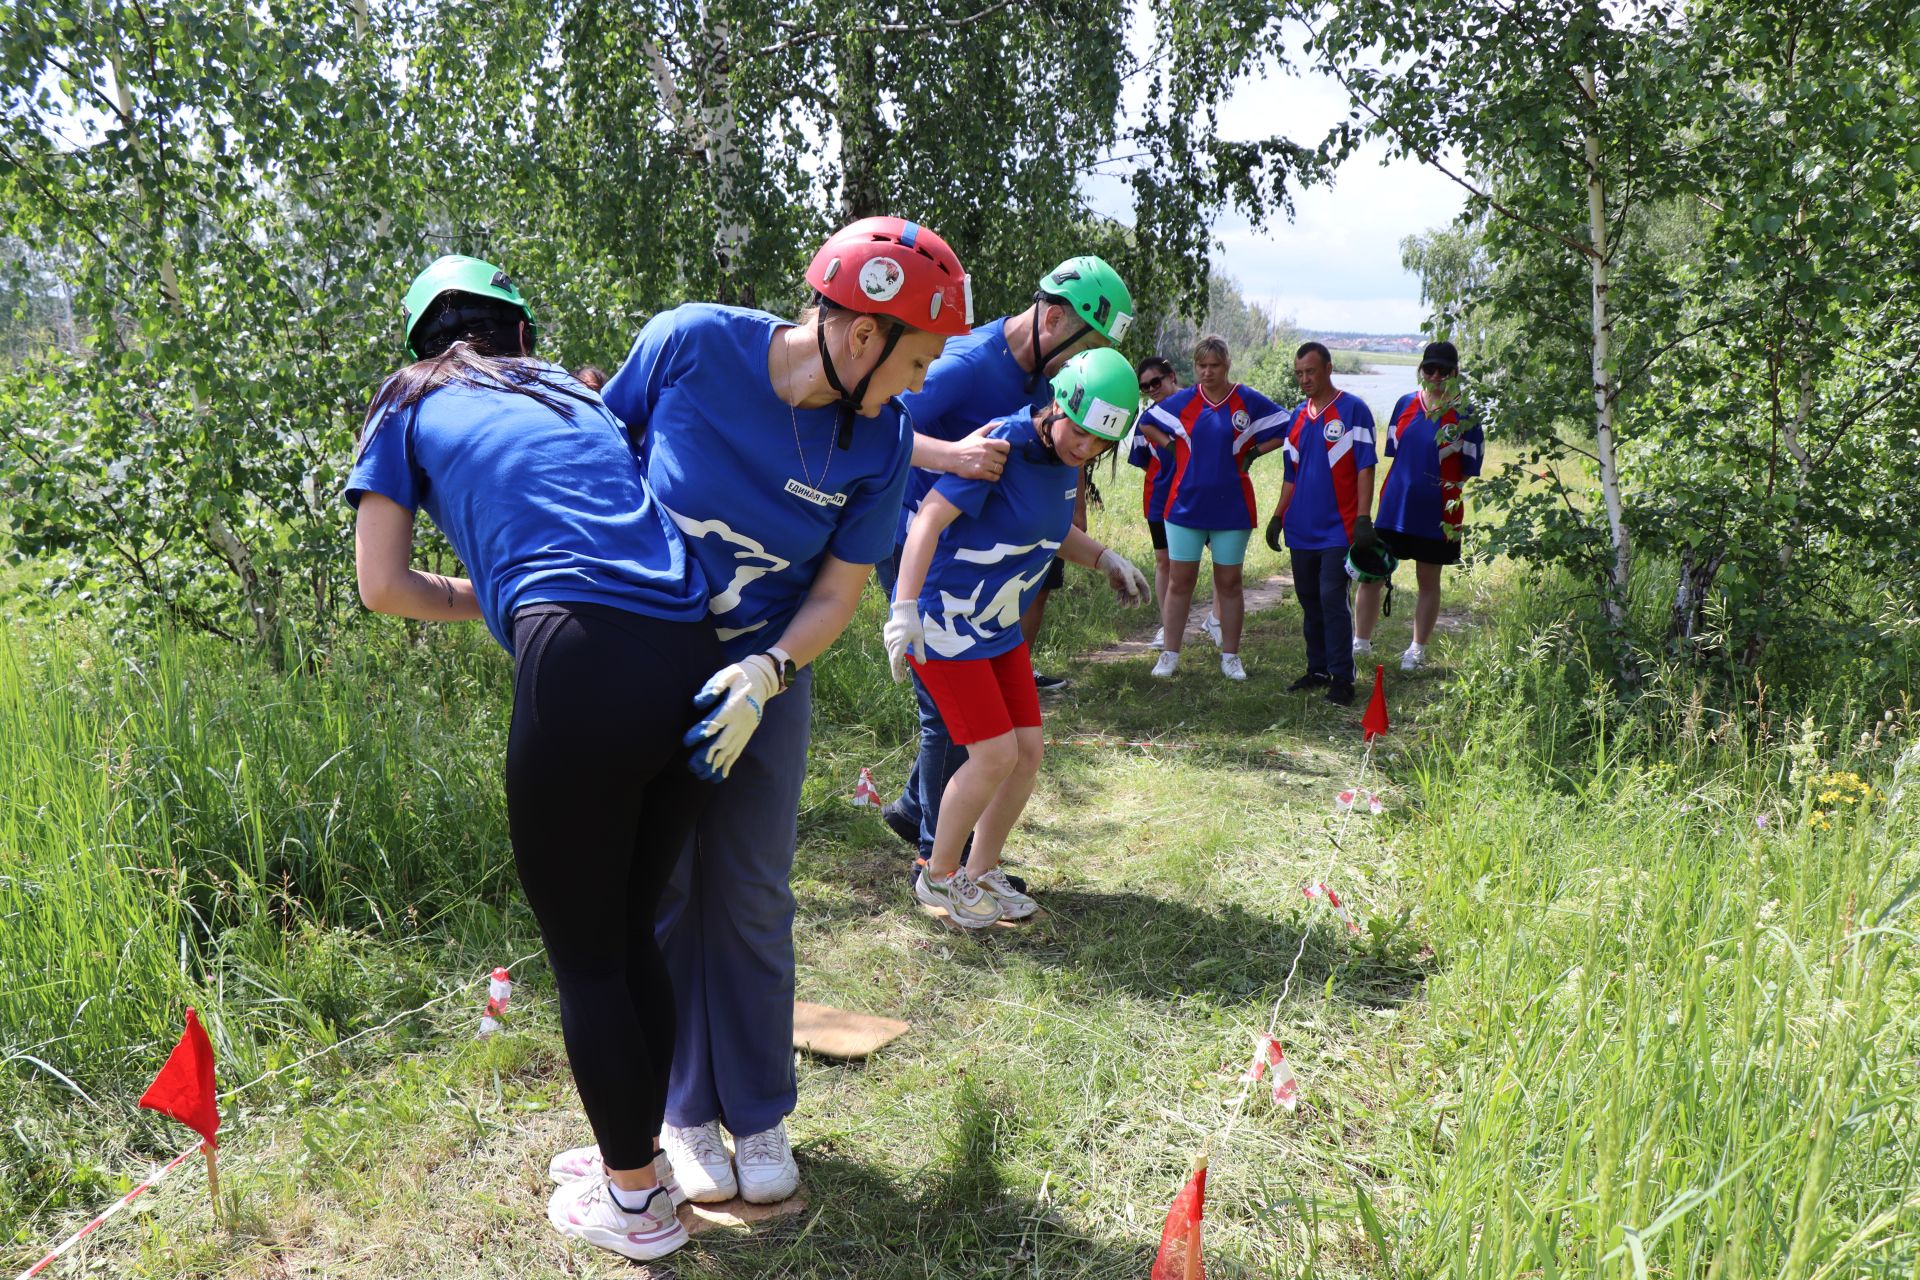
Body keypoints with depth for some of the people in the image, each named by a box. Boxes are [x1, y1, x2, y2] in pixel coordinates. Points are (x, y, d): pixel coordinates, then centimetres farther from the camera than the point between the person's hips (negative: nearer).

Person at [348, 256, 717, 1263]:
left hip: (581, 664, -5)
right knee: (632, 934, 22)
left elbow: (383, 585, 13)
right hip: (695, 662, 6)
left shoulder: (411, 406, 18)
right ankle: (635, 1157, 37)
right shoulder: (576, 395, 29)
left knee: (582, 957, 12)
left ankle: (634, 1201, 26)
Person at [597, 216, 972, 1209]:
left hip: (765, 668, 1)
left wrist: (767, 674, -27)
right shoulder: (689, 343, -20)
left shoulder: (879, 440, -13)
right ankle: (686, 1109, 21)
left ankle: (758, 1113, 21)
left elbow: (837, 592, -9)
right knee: (662, 887, 3)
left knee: (751, 894, 4)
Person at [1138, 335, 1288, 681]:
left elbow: (1284, 430, 2)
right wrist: (1173, 448, 4)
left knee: (1229, 582, 7)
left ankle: (1230, 656, 16)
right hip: (1186, 505, 1)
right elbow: (1146, 424, 14)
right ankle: (1169, 655, 10)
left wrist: (1252, 453, -4)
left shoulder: (1249, 401, -2)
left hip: (1232, 507, -1)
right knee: (1179, 581, 3)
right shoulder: (1182, 401, 2)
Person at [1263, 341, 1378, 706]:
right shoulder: (1297, 417, 13)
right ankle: (1318, 670, 21)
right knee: (1309, 602, 11)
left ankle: (1342, 679, -3)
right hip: (1301, 528, 6)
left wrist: (1363, 518, -15)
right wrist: (1278, 516, 14)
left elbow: (1365, 468, -9)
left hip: (1337, 528, -6)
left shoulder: (1353, 409, -5)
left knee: (1332, 600, -10)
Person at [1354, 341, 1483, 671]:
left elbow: (1470, 470, 0)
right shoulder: (1405, 404, 7)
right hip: (1395, 505, 3)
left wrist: (1455, 495, -11)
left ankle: (1417, 650, 21)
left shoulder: (1465, 415, -3)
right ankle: (1360, 642, 13)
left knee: (1428, 580, 8)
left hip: (1436, 512, -3)